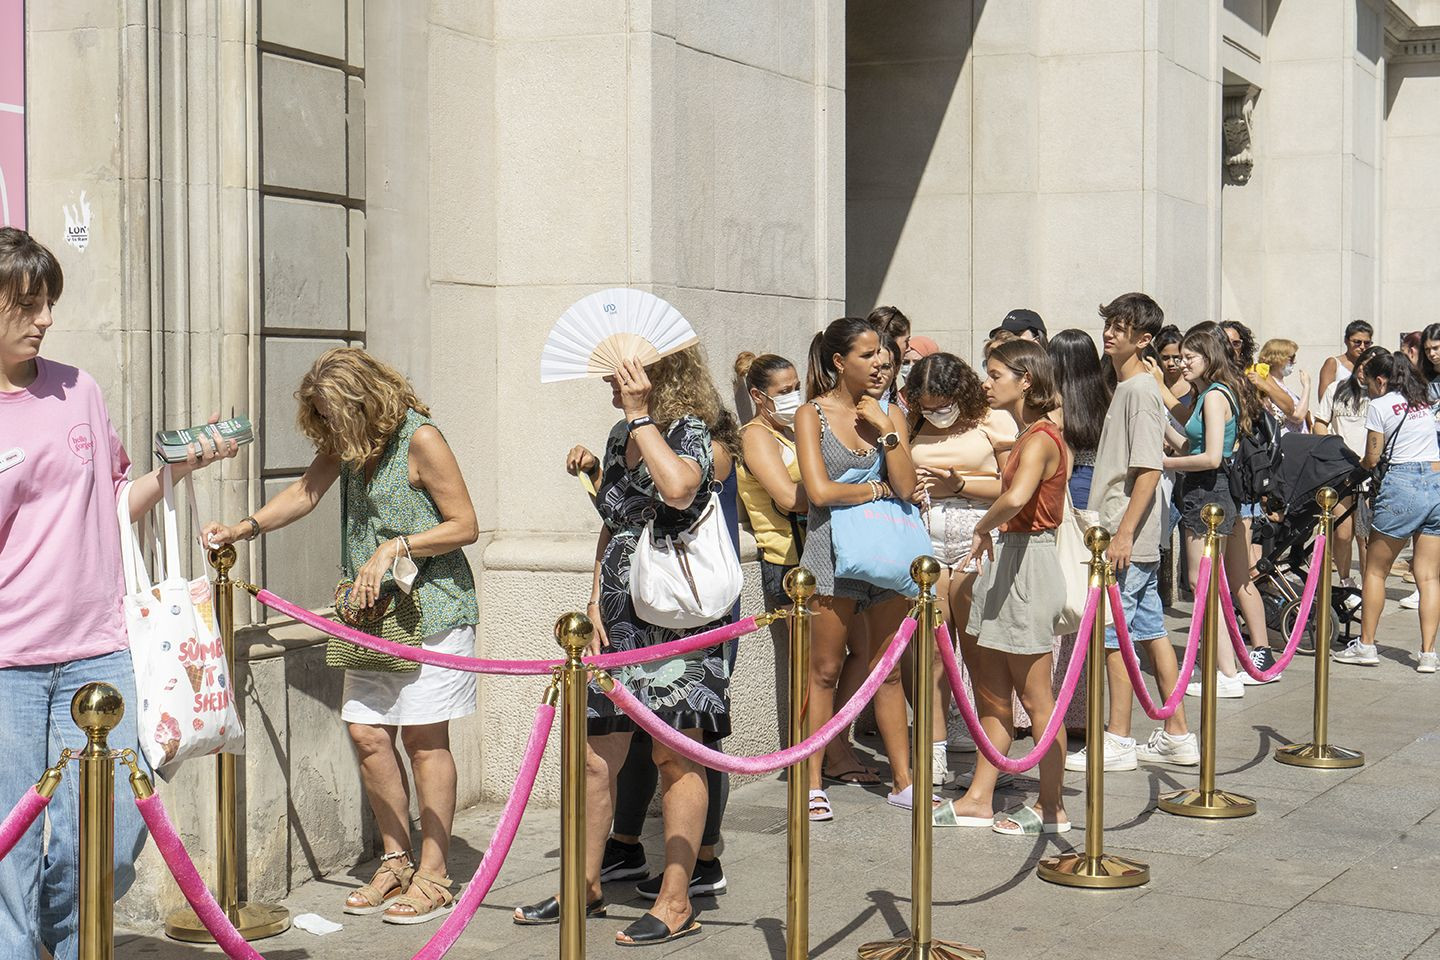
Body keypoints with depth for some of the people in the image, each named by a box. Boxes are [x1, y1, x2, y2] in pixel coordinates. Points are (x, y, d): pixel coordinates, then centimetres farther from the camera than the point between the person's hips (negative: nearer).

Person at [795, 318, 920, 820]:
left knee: (888, 671, 9)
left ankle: (902, 781, 15)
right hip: (832, 552, -3)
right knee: (824, 672, 1)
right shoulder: (812, 415, -2)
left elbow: (906, 487, -2)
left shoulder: (889, 414, 9)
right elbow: (820, 491, -13)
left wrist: (885, 429, -9)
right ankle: (813, 784, 8)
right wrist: (876, 488, -3)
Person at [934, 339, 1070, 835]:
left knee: (1036, 697, 0)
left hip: (1027, 565, -10)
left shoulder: (1039, 439, -18)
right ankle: (979, 801, 21)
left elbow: (1016, 498, -36)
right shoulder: (1030, 435, 13)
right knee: (991, 695, 14)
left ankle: (1052, 808, 10)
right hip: (1007, 562, 10)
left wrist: (983, 527, -21)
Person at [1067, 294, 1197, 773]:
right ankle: (1176, 736, 17)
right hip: (1138, 539, 10)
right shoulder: (1125, 387, 16)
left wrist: (1124, 534, -22)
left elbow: (1149, 469, -20)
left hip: (1129, 539, -10)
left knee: (1115, 636, -4)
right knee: (1151, 632, 12)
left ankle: (1117, 741, 3)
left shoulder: (1141, 391, -14)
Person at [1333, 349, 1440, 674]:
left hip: (1403, 487, -6)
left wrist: (1357, 467, 21)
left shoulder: (1380, 406, -2)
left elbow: (1372, 458, -1)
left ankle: (1365, 645, 12)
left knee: (1375, 570, 8)